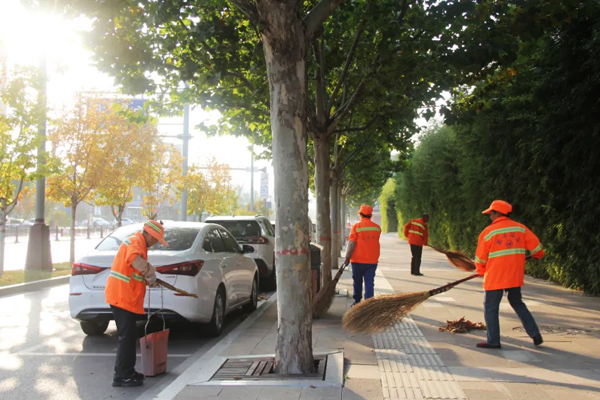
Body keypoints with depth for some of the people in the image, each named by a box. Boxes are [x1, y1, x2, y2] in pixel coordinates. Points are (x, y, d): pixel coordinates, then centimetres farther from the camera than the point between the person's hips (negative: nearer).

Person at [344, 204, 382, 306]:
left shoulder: (356, 226, -10)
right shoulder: (377, 227, 1)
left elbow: (351, 244, -11)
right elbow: (375, 242, 10)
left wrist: (347, 258, -6)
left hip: (358, 260, -2)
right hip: (372, 260, 2)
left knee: (357, 282, 14)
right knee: (369, 283, 2)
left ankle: (357, 302, 22)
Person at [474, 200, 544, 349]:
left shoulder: (489, 231, -8)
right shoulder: (521, 228, 3)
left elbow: (480, 258, -3)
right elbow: (535, 246, 3)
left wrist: (481, 271, 16)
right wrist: (538, 254, 26)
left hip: (495, 277, -5)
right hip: (515, 276, 5)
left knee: (490, 307, 5)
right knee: (518, 303, 21)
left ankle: (493, 341, 7)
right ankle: (535, 334, 17)